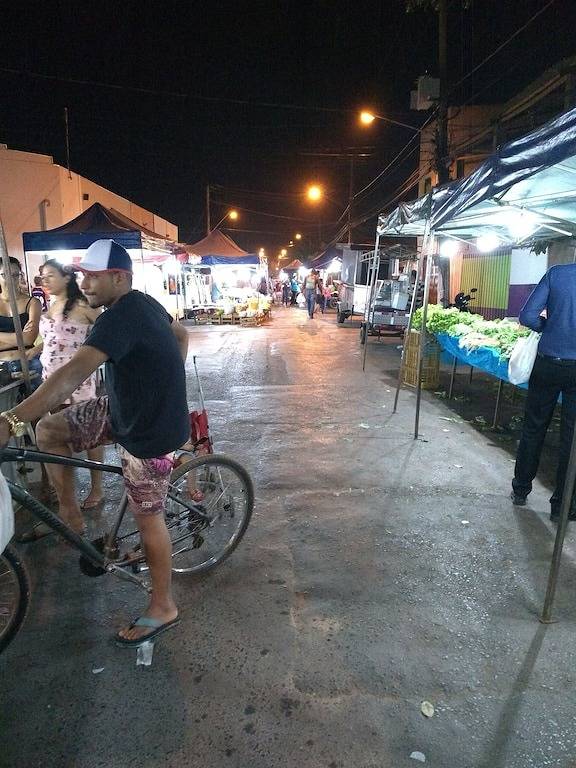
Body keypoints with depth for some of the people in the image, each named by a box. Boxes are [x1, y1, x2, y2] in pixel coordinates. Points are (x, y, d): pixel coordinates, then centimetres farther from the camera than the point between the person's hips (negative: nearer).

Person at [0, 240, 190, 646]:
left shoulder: (120, 317, -26)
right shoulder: (143, 303, 3)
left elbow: (74, 374, -40)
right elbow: (181, 334, 21)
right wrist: (166, 380, 23)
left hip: (149, 431, -9)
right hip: (124, 409, 9)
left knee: (148, 518, 6)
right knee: (48, 429, 7)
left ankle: (163, 609, 26)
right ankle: (69, 509, 24)